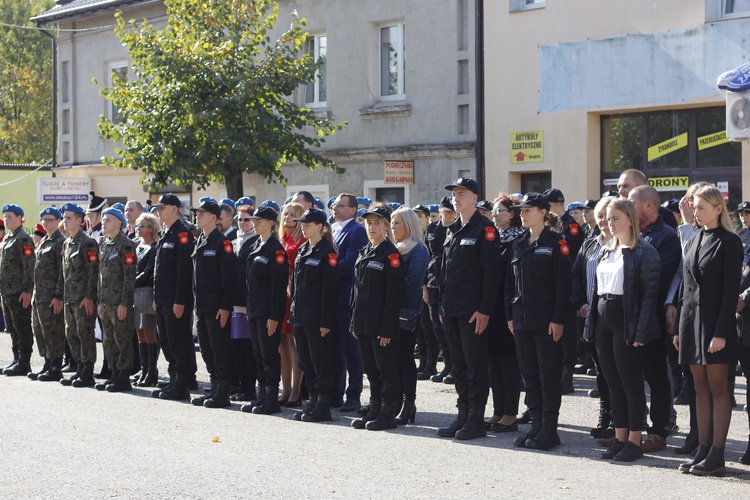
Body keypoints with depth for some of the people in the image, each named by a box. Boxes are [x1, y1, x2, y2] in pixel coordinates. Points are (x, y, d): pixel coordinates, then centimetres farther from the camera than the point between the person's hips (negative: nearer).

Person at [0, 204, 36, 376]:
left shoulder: (23, 239, -12)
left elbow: (29, 266, -18)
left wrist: (27, 291, -22)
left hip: (19, 293, -10)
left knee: (22, 328, -5)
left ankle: (24, 363, -2)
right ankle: (17, 360, 20)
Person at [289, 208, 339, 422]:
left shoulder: (327, 252, -11)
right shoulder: (302, 250, 14)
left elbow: (330, 289, -14)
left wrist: (325, 321, -17)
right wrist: (293, 311, 13)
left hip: (316, 316, -8)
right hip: (300, 316, 8)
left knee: (320, 362, -2)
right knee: (305, 362, 11)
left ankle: (323, 407, 4)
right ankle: (313, 402, 19)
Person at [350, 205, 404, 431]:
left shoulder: (391, 254, -9)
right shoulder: (363, 253, 14)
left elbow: (394, 295, -14)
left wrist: (387, 328, -18)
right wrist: (355, 323, 12)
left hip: (381, 324, -8)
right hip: (364, 323, 8)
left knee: (386, 368, -1)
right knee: (371, 369, 13)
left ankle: (388, 414, 4)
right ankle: (374, 410, 21)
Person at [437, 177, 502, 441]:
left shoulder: (485, 229, -9)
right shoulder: (452, 230, 15)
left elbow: (491, 272, -14)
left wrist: (485, 309, -18)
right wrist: (442, 305, 14)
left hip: (473, 310, -8)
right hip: (452, 309, 8)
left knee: (476, 365, -2)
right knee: (459, 364, 11)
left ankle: (476, 419, 2)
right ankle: (463, 415, 18)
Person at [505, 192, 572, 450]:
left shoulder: (556, 243, -7)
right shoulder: (518, 245, 13)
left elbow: (563, 284, -11)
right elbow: (510, 282, 15)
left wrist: (558, 319, -16)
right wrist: (510, 315, 9)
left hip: (547, 321, -7)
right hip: (522, 320, 7)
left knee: (549, 375, -1)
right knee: (529, 374, 10)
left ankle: (549, 429, 4)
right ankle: (536, 424, 17)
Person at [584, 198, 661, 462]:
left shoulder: (643, 252, -8)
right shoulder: (605, 251, 15)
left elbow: (650, 293, -12)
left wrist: (640, 331, -18)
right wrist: (590, 325, 10)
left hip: (627, 323, -7)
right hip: (604, 321, 7)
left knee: (631, 383, -2)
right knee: (613, 383, 10)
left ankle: (635, 441, 5)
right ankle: (620, 438, 17)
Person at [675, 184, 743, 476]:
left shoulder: (729, 242, -7)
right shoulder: (694, 242, 14)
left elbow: (731, 290, -12)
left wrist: (721, 332, -17)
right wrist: (680, 329, 12)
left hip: (715, 321, -7)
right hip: (691, 318, 7)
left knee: (717, 387, -3)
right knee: (701, 387, 8)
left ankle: (716, 455, -1)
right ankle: (703, 451, 11)